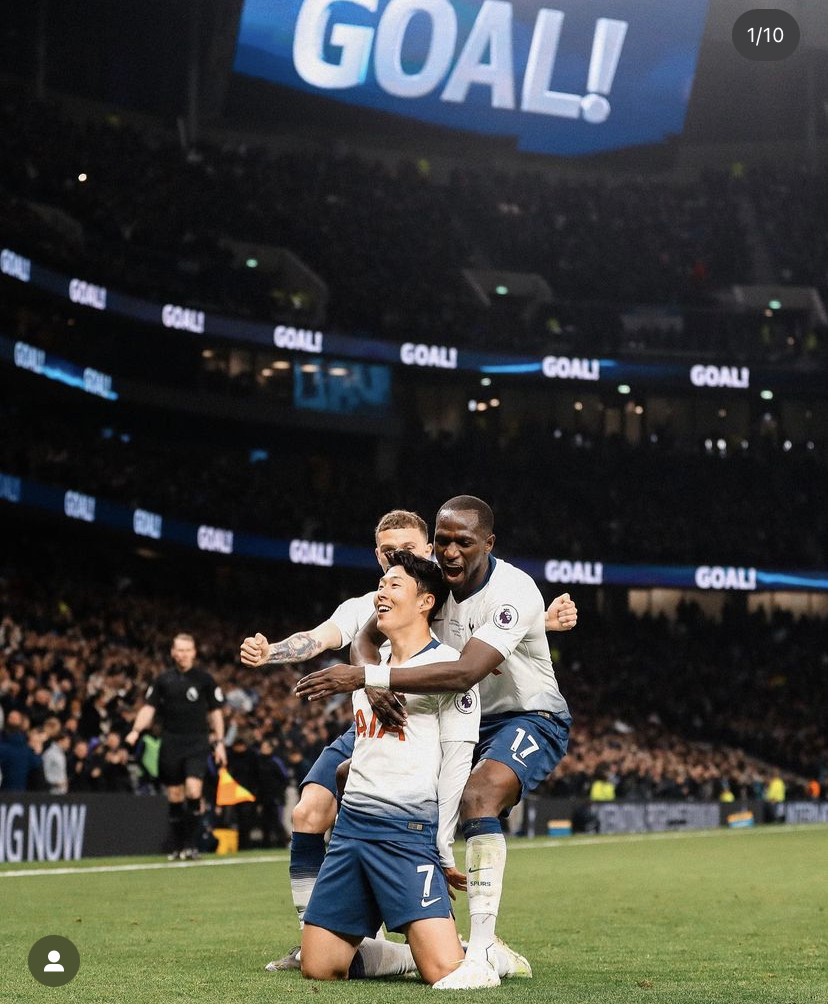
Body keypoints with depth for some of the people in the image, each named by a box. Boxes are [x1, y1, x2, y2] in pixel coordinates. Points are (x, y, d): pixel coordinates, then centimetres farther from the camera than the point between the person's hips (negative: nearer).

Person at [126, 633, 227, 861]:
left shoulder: (204, 679, 3)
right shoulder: (163, 680, 8)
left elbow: (215, 712, 8)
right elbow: (148, 708, 6)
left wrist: (220, 743, 3)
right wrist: (136, 731, -11)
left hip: (197, 743, -2)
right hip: (171, 744, 2)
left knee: (193, 791, -19)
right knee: (174, 798, 5)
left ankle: (191, 845, -12)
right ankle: (178, 848, 14)